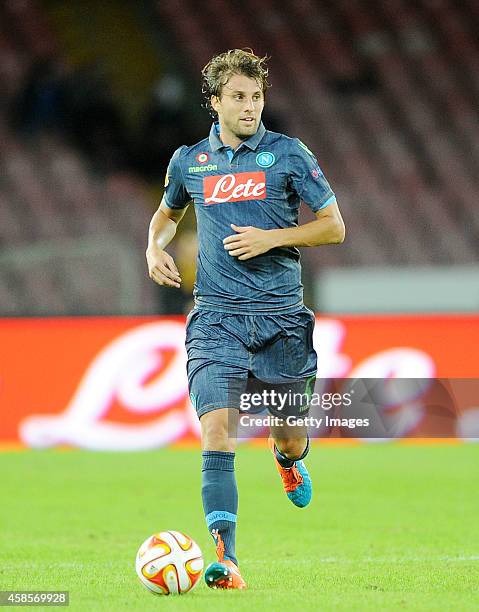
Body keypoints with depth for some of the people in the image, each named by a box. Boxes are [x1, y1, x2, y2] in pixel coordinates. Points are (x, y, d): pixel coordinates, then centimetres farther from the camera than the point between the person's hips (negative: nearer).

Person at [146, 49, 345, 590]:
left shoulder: (288, 155, 1)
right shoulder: (188, 161, 9)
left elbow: (334, 226, 3)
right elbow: (168, 212, 29)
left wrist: (272, 238, -10)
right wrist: (155, 245, 8)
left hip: (280, 312, 0)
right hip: (216, 316, 0)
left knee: (290, 439, 8)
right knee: (218, 428, -17)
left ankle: (287, 459, 48)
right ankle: (224, 555, -20)